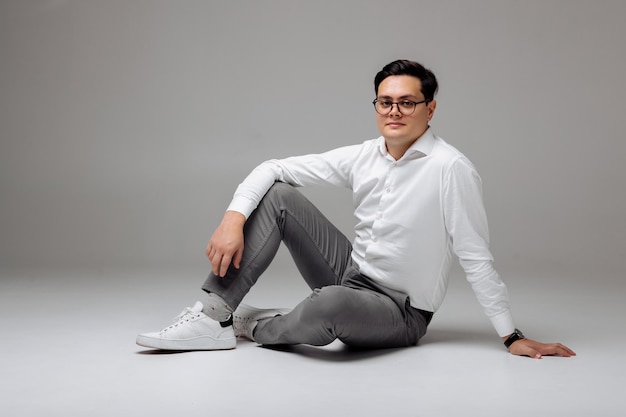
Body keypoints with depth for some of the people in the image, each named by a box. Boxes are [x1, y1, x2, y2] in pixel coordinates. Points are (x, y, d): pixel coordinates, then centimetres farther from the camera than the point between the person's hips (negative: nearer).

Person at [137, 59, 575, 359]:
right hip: (351, 275, 6)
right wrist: (234, 219, -17)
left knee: (330, 303, -40)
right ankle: (214, 316, -12)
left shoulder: (450, 169, -20)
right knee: (278, 194, -7)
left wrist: (513, 337, -14)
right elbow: (273, 168, -2)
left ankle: (259, 326, -5)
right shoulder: (362, 157, -2)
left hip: (400, 312, -6)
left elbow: (477, 259, -17)